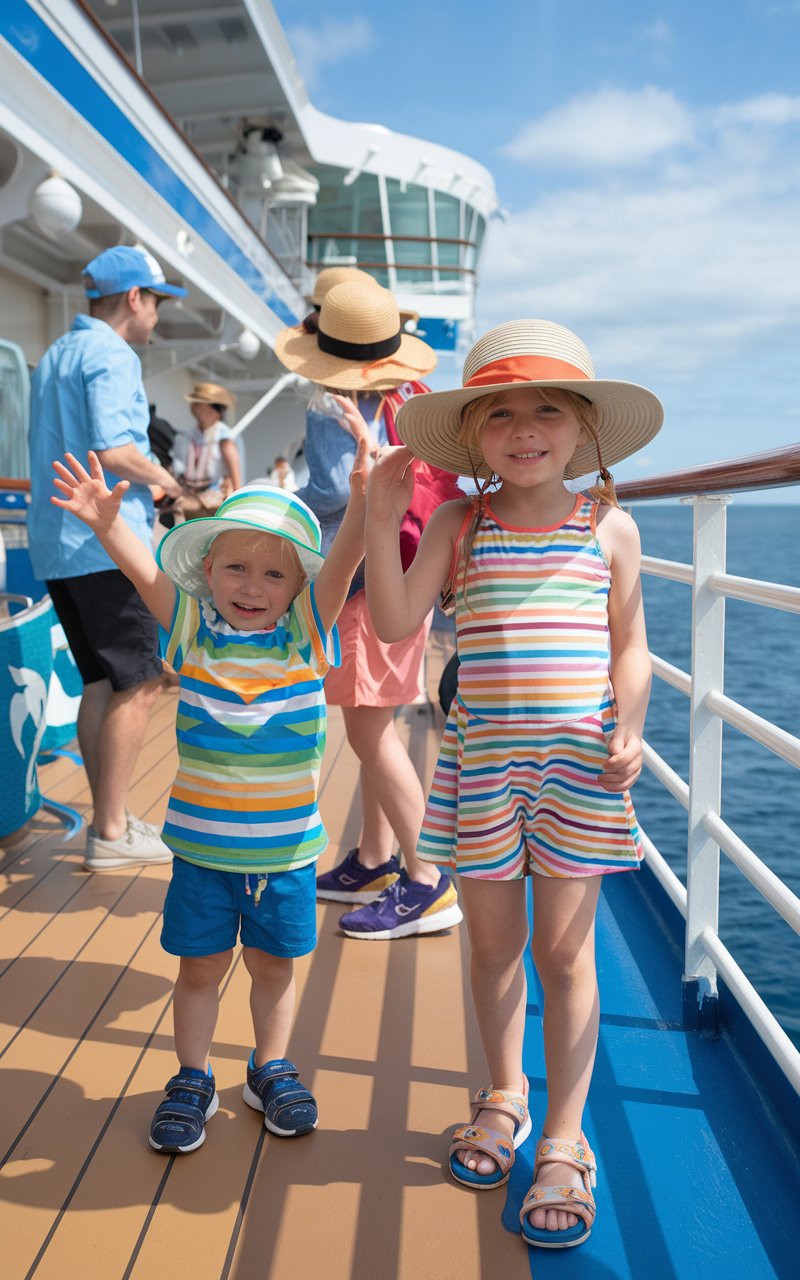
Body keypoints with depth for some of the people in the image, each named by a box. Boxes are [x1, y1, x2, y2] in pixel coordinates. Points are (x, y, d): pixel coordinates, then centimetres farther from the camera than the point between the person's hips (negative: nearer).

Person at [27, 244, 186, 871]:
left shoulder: (55, 356, 21)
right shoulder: (112, 356, -10)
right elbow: (114, 451, -22)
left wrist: (151, 479, 24)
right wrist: (168, 481, -5)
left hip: (57, 544, 10)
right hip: (104, 543, -10)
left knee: (101, 682, 13)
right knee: (138, 684, -4)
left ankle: (109, 818, 18)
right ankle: (111, 833, -1)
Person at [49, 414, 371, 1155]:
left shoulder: (307, 633, -7)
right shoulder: (192, 629, -5)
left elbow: (343, 562, -20)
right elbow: (145, 571, -16)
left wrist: (363, 497, -36)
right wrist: (105, 522, -35)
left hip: (285, 847, 0)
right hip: (203, 844, 0)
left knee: (273, 964, 16)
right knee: (200, 966, 12)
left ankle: (271, 1069, 38)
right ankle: (191, 1080, 32)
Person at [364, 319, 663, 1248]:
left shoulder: (609, 527, 1)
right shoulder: (460, 524, 0)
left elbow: (629, 645, 6)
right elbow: (395, 624, -8)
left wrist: (628, 731, -9)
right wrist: (381, 524, -16)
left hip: (577, 758, -1)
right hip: (481, 760, 1)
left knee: (564, 952, 5)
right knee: (493, 943, 15)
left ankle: (563, 1143, 20)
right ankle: (505, 1097, 39)